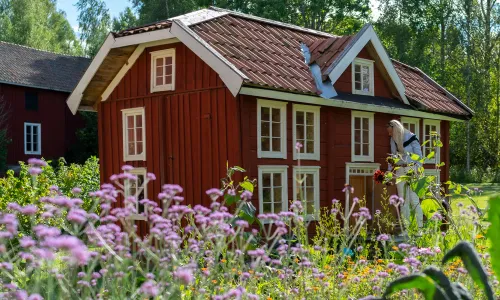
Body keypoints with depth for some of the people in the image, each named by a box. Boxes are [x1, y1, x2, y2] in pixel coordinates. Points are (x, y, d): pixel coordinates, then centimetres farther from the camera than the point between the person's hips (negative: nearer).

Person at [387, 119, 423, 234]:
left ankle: (420, 228, -5)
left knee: (414, 199, -9)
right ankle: (406, 228, 7)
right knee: (403, 200, 4)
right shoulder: (393, 140, 11)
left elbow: (419, 155, -6)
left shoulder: (411, 137, -6)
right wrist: (389, 171, 14)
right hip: (400, 171, 6)